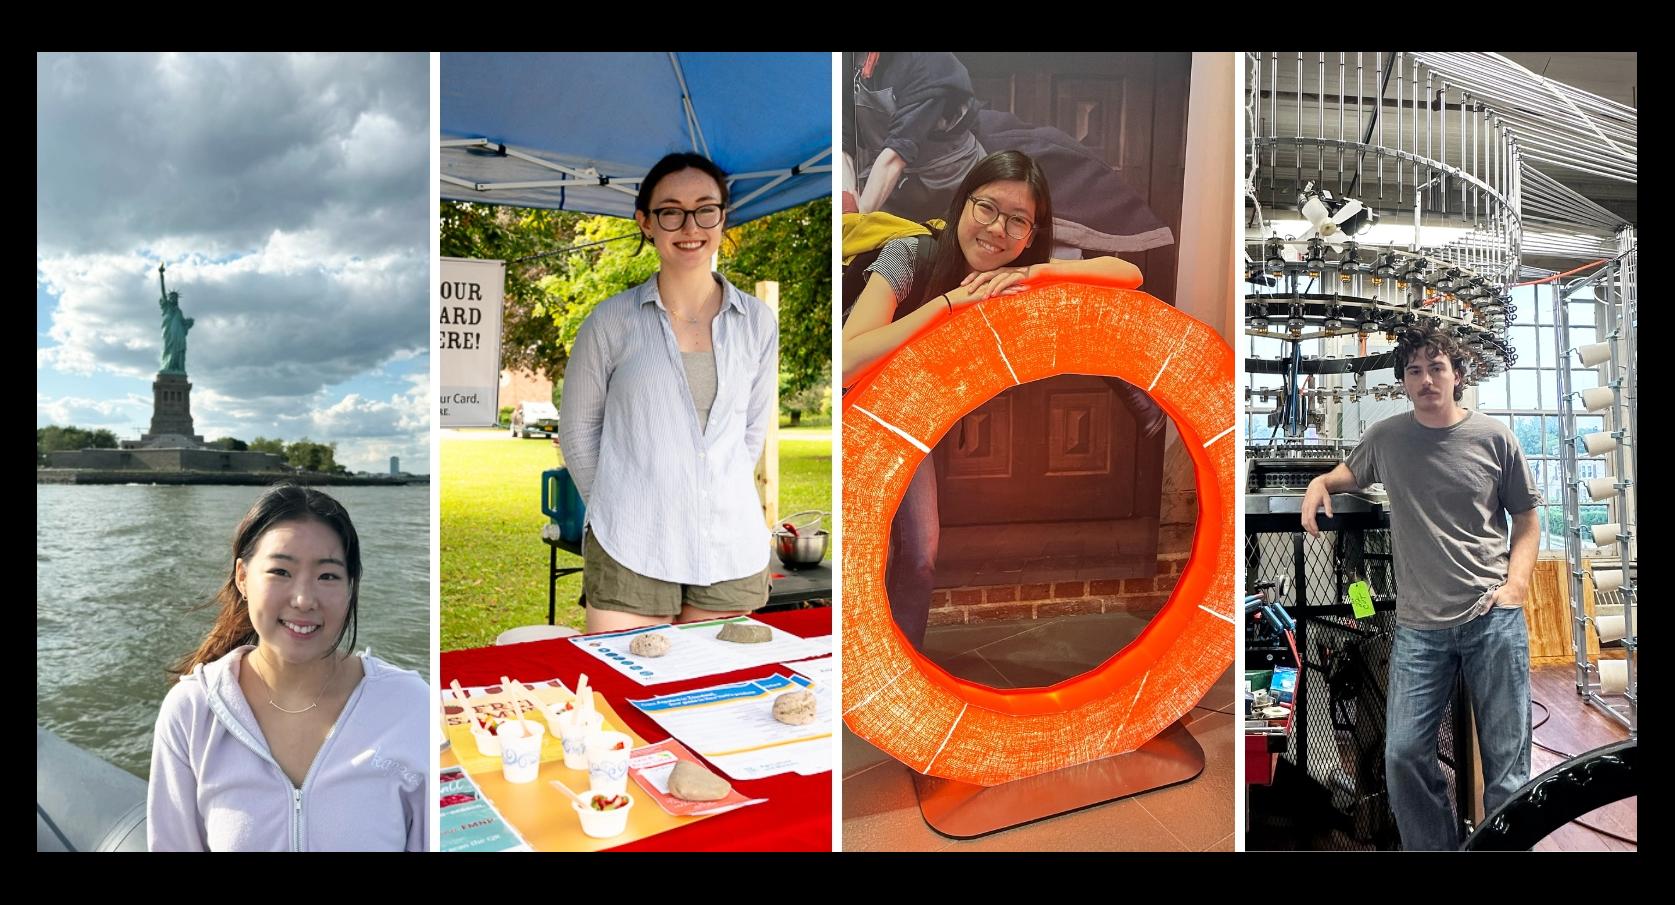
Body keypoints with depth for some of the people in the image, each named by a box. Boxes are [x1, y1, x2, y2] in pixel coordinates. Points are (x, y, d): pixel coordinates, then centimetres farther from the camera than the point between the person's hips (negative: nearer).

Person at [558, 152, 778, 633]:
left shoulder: (757, 322, 4)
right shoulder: (612, 321, -3)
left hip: (731, 551, 3)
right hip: (629, 551, -2)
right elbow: (577, 428, 5)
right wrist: (615, 507, 6)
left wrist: (721, 500, 10)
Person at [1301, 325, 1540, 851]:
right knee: (1403, 754, -3)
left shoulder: (1494, 437, 2)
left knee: (1507, 762, 3)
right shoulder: (1386, 437, 6)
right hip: (1420, 625, 1)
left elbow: (1526, 517, 12)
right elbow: (1352, 472, 28)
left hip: (1494, 617, -1)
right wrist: (1320, 482, 6)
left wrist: (1518, 581, -3)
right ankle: (1434, 850, 17)